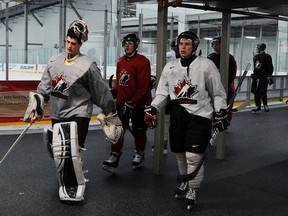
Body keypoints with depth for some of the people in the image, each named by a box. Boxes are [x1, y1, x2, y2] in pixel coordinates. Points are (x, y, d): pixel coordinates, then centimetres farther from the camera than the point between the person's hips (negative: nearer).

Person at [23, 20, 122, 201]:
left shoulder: (87, 66, -13)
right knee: (58, 151, 10)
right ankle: (68, 178, 33)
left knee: (70, 151, -15)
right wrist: (36, 104, 9)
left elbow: (102, 91, -9)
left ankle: (74, 186, 3)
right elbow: (45, 87, 14)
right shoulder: (55, 61, 5)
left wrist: (111, 113, -7)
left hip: (78, 114, -6)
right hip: (57, 114, 6)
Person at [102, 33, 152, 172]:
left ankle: (139, 154, 29)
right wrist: (113, 92, 2)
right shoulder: (120, 61, 9)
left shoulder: (142, 61, -13)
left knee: (138, 131, 9)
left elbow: (144, 85, -18)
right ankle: (114, 157, 2)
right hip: (122, 102, 5)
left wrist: (132, 102, -21)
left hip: (139, 103, -5)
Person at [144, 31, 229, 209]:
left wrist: (221, 113, -3)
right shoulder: (170, 67, 9)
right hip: (177, 115, 5)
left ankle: (192, 191, 11)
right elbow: (163, 92, 12)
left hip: (200, 116, -5)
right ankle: (186, 183, 36)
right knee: (180, 153, 12)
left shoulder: (206, 65, -5)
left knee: (193, 156, -8)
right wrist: (152, 109, 1)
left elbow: (218, 92, 0)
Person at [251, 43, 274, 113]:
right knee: (256, 93, 5)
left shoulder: (267, 57, -7)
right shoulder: (255, 57, 14)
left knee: (262, 93, -9)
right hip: (256, 77, 7)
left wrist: (269, 76, -14)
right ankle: (258, 107, 14)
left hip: (263, 78, -6)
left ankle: (265, 105, 13)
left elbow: (271, 67, -8)